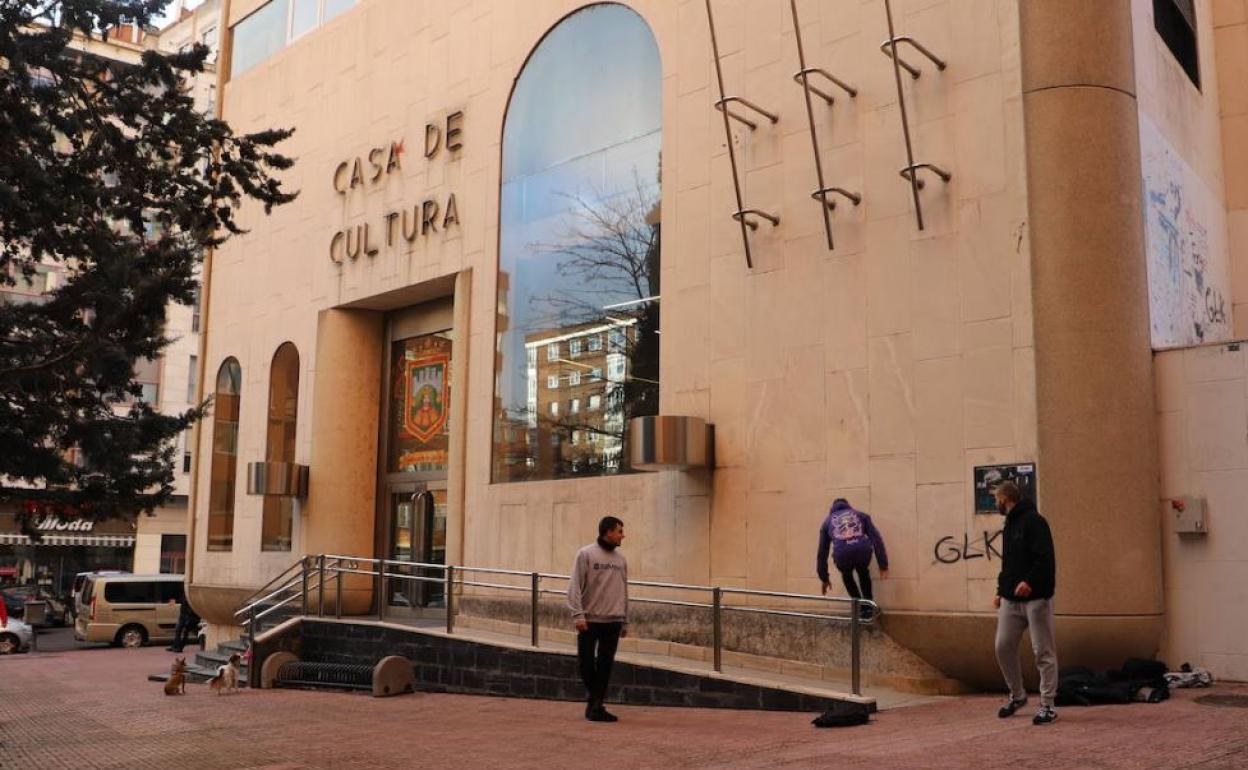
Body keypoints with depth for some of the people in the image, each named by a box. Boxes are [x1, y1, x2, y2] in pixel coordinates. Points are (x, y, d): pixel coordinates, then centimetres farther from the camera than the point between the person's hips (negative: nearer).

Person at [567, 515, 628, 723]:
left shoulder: (621, 559, 11)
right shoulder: (586, 554, -4)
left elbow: (624, 592, 15)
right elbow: (575, 587, -8)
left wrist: (625, 622, 14)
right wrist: (578, 614, -17)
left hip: (613, 621, 4)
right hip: (589, 620, -4)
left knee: (605, 665, 2)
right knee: (586, 663, 2)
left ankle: (596, 705, 8)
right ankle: (595, 701, 23)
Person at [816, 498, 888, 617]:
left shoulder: (828, 521, 32)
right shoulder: (860, 515, 31)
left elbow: (822, 552, 33)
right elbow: (876, 539, 19)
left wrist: (824, 578, 40)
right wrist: (883, 565, 17)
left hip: (842, 555, 0)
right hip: (863, 552, 1)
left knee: (847, 576, 34)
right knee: (863, 573, 35)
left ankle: (861, 607, 28)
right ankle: (868, 606, 33)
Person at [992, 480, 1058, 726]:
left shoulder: (1033, 521, -11)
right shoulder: (1010, 524, 18)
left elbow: (1045, 558, -21)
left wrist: (1029, 581, -31)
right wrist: (1001, 590, 17)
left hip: (1036, 597, -8)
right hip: (1011, 599, 8)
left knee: (1043, 652, -1)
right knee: (1003, 647, 6)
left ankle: (1047, 705, 6)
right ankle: (1017, 695, 23)